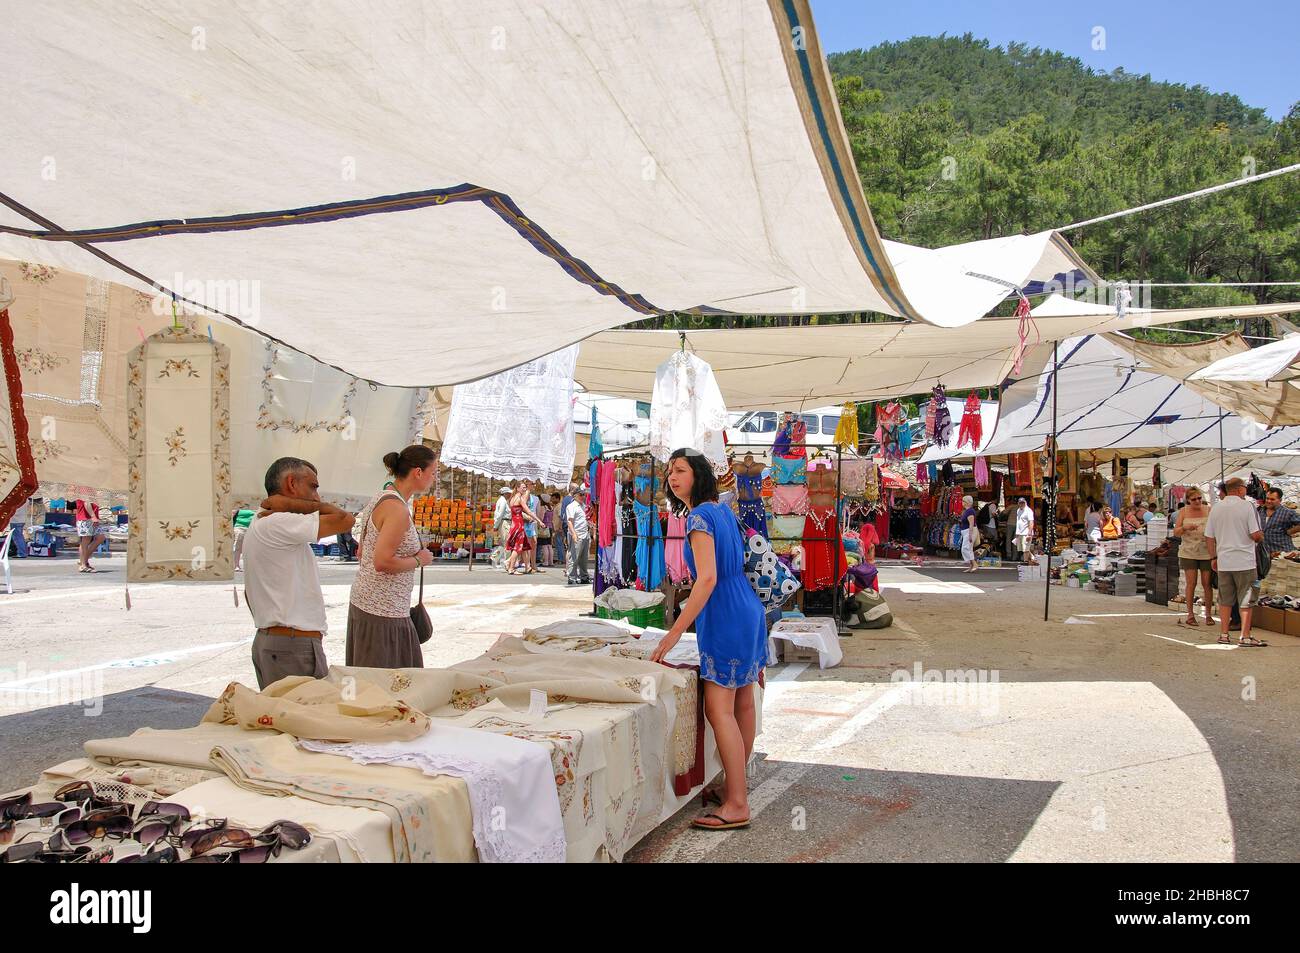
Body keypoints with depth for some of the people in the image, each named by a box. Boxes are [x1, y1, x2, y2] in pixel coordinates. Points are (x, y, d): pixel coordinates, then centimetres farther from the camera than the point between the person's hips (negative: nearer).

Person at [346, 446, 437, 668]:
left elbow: (362, 553, 19)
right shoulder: (398, 509, -18)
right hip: (383, 612, -10)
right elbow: (382, 562, -25)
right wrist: (419, 560, -11)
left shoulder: (379, 500, 12)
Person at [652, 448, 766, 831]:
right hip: (747, 610, 10)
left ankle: (737, 806, -4)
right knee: (742, 704, 15)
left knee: (718, 710, -7)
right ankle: (736, 786, 27)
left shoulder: (699, 517, -15)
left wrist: (673, 634, -23)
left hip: (725, 618, -10)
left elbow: (707, 579, -23)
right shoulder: (723, 510, 13)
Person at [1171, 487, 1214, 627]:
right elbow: (1175, 533, 0)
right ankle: (1190, 614, 5)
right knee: (1191, 583, -2)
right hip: (1189, 553, 0)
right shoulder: (1183, 512, 4)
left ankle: (1208, 614, 10)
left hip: (1206, 552, 0)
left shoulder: (1209, 510, 4)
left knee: (1207, 583, 1)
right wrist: (1185, 528, -19)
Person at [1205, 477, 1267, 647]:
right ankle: (1245, 636, 4)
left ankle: (1224, 634, 13)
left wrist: (1213, 558, 17)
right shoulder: (1247, 506, -9)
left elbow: (1209, 537, 8)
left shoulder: (1216, 509, 6)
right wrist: (1261, 537, 9)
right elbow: (1255, 535, -13)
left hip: (1223, 562, 4)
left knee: (1225, 599, 11)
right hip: (1244, 561, -4)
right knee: (1246, 600, 4)